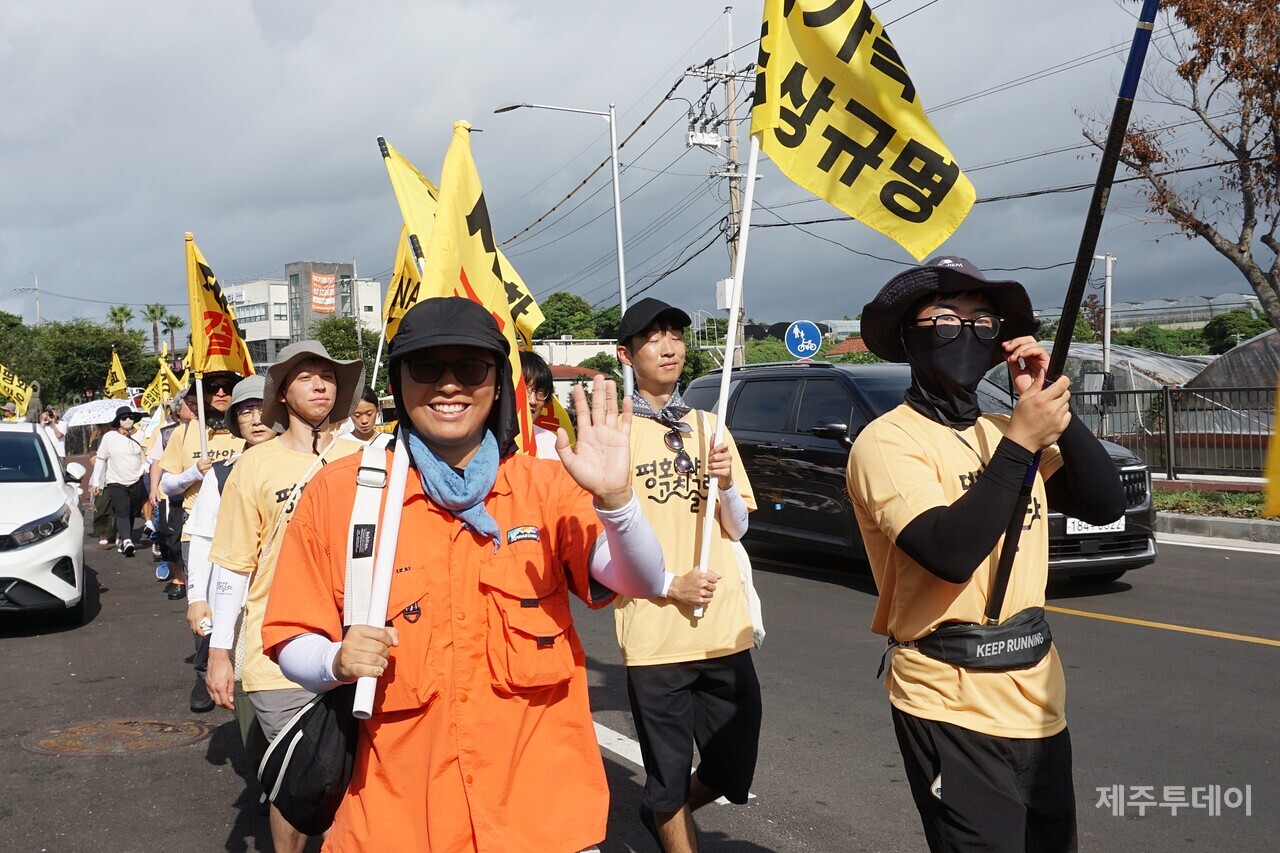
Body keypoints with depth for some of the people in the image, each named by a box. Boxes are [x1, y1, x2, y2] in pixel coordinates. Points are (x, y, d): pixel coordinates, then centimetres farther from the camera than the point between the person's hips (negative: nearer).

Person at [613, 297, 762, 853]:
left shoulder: (707, 426, 10)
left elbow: (737, 529, 11)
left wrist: (725, 484, -9)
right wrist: (669, 584, -15)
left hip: (726, 633, 4)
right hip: (654, 636, -4)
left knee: (731, 771, 14)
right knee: (669, 777, 8)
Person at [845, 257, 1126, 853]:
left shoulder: (1005, 431, 9)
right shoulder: (888, 440, -12)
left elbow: (1105, 505, 1)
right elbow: (951, 555, -25)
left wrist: (1050, 406, -8)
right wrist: (1020, 443, -22)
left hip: (1037, 702, 7)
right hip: (953, 710, -7)